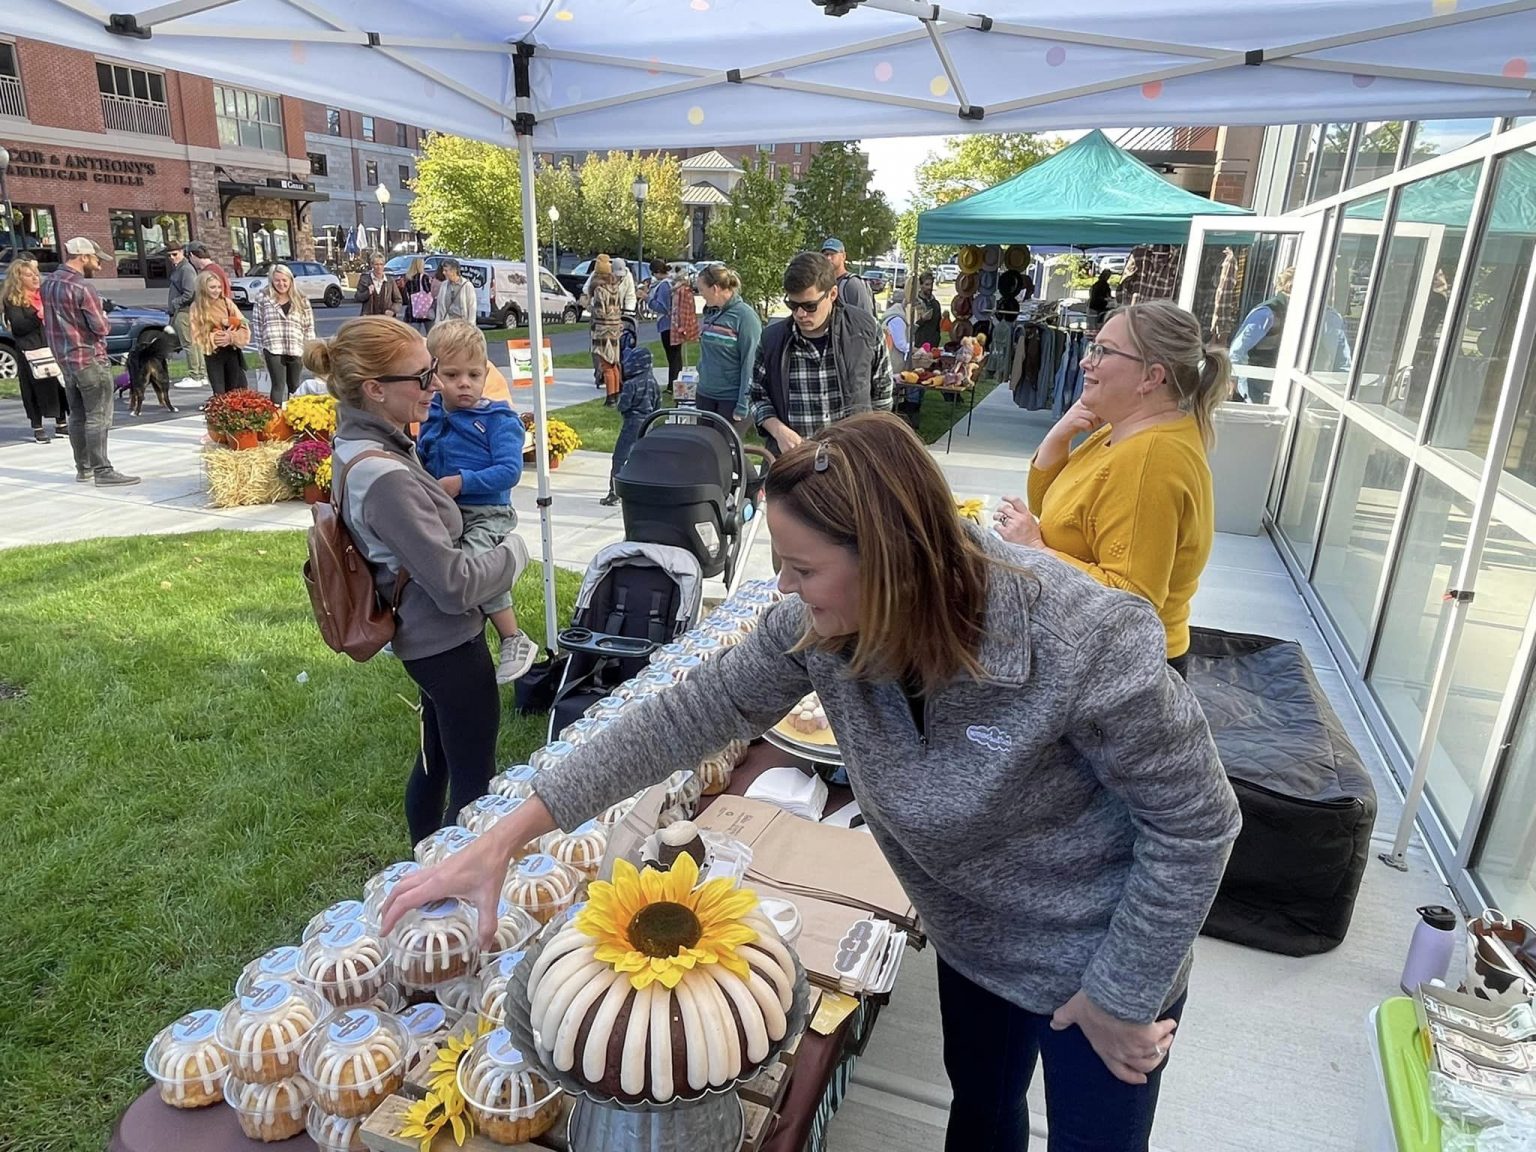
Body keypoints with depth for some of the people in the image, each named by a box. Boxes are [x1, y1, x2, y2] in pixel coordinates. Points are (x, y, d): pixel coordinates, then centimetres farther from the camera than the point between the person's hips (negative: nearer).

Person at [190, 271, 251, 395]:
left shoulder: (226, 302, 0)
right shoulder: (197, 307, -5)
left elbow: (244, 327, -2)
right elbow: (198, 336, -5)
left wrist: (231, 337, -20)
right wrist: (214, 338, -20)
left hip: (232, 352, 2)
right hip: (212, 355, -2)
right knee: (219, 393, 1)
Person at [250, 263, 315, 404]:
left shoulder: (301, 300, 7)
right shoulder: (263, 298, 2)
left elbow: (309, 327, 9)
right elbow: (257, 323, 5)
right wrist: (260, 347, 3)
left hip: (296, 350, 3)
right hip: (273, 349, -2)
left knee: (295, 386, 12)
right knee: (278, 385, -7)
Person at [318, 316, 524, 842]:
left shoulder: (358, 444, 1)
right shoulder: (385, 476, -29)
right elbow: (455, 584, -26)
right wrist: (511, 552, -10)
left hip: (423, 638, 10)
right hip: (449, 641, -10)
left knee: (436, 760, 25)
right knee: (473, 782, 4)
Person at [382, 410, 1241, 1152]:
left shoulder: (1084, 644, -38)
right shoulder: (821, 624, -22)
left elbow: (1196, 824, -24)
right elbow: (695, 711, -17)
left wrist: (1122, 997, -15)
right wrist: (507, 838, -17)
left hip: (1098, 953, -4)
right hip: (974, 935, 4)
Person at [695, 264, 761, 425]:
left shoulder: (745, 316, -12)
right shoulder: (710, 313, 8)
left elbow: (750, 363, -16)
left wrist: (743, 405, -18)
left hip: (731, 398, -6)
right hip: (705, 394, 7)